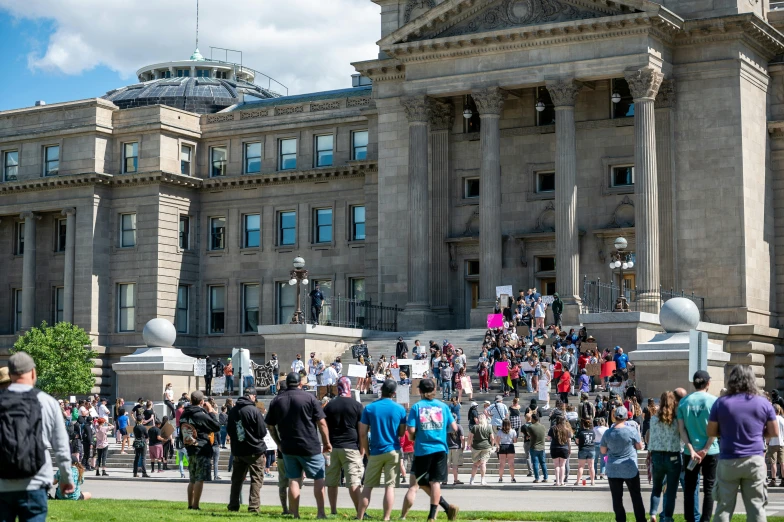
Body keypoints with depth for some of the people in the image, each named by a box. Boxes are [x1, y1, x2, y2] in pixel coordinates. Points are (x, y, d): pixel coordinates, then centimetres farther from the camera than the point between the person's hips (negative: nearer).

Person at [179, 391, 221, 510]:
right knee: (200, 479, -7)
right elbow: (217, 427, -6)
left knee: (192, 480, 15)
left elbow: (181, 435, 15)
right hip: (202, 451, -7)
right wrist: (210, 412, 0)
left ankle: (190, 504, 17)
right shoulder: (201, 415, -13)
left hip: (190, 450, 8)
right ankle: (195, 505, -10)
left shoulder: (184, 415, 10)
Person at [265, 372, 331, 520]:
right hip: (310, 447, -3)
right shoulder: (309, 398, -6)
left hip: (288, 447, 3)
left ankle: (295, 514, 7)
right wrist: (326, 442, 0)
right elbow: (321, 422, -8)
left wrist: (279, 444, 20)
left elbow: (270, 425, 10)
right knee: (318, 478, 6)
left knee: (293, 480, 8)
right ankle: (321, 512, 1)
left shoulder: (276, 401, 5)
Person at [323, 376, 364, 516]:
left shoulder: (329, 406, 7)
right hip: (351, 447, -3)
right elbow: (361, 430, -2)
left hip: (333, 448, 3)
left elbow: (325, 428, 8)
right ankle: (360, 512, -11)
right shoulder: (357, 406, -1)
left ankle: (333, 511, 14)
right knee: (354, 482, -6)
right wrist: (362, 449, 4)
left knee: (332, 482, 10)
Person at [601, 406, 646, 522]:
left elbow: (603, 451, 4)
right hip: (630, 469, -1)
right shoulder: (632, 431, -11)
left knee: (617, 498, 5)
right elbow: (640, 446, 0)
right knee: (636, 497, 10)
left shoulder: (608, 433, -3)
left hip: (613, 470, 1)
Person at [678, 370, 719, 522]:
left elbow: (681, 429, -3)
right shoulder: (714, 401, -5)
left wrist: (691, 449, -8)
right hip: (710, 451, -2)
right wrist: (705, 450, -9)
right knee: (708, 489, 5)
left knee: (689, 488, 9)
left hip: (690, 452, 2)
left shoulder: (683, 402, 2)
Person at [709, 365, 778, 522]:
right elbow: (774, 432, 5)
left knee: (724, 507, 4)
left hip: (728, 461, -1)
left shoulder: (721, 403, -2)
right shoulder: (763, 403, 1)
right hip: (755, 460, 1)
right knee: (756, 507, 4)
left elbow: (711, 432, 2)